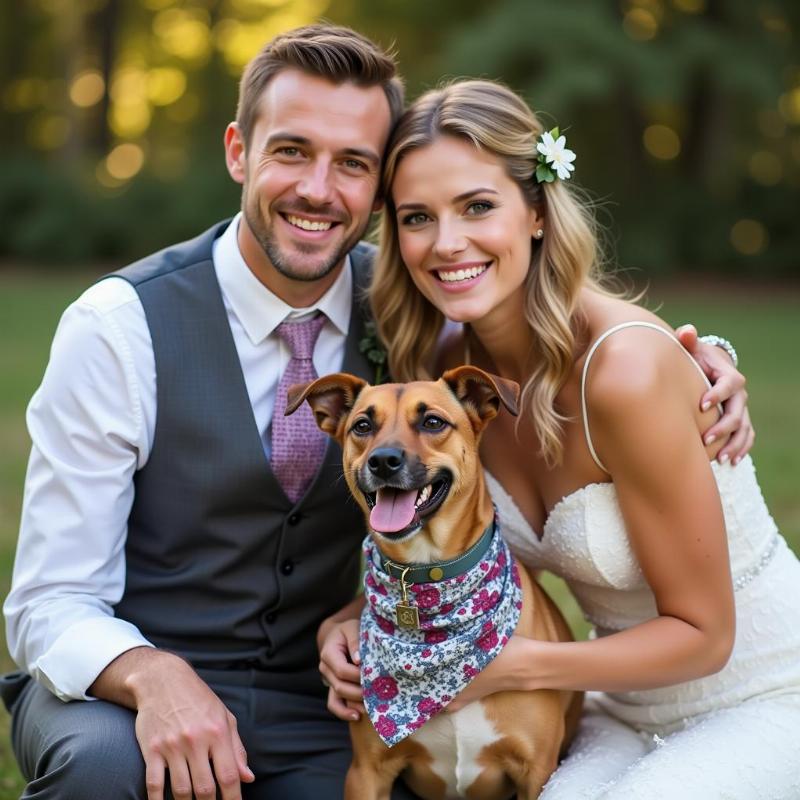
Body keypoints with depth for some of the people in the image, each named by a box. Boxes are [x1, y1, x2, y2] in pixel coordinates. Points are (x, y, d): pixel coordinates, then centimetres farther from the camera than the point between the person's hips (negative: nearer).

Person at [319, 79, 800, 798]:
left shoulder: (624, 368, -27)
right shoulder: (452, 367, -6)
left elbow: (701, 632, -18)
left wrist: (505, 666, -25)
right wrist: (357, 628, -12)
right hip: (625, 714, 5)